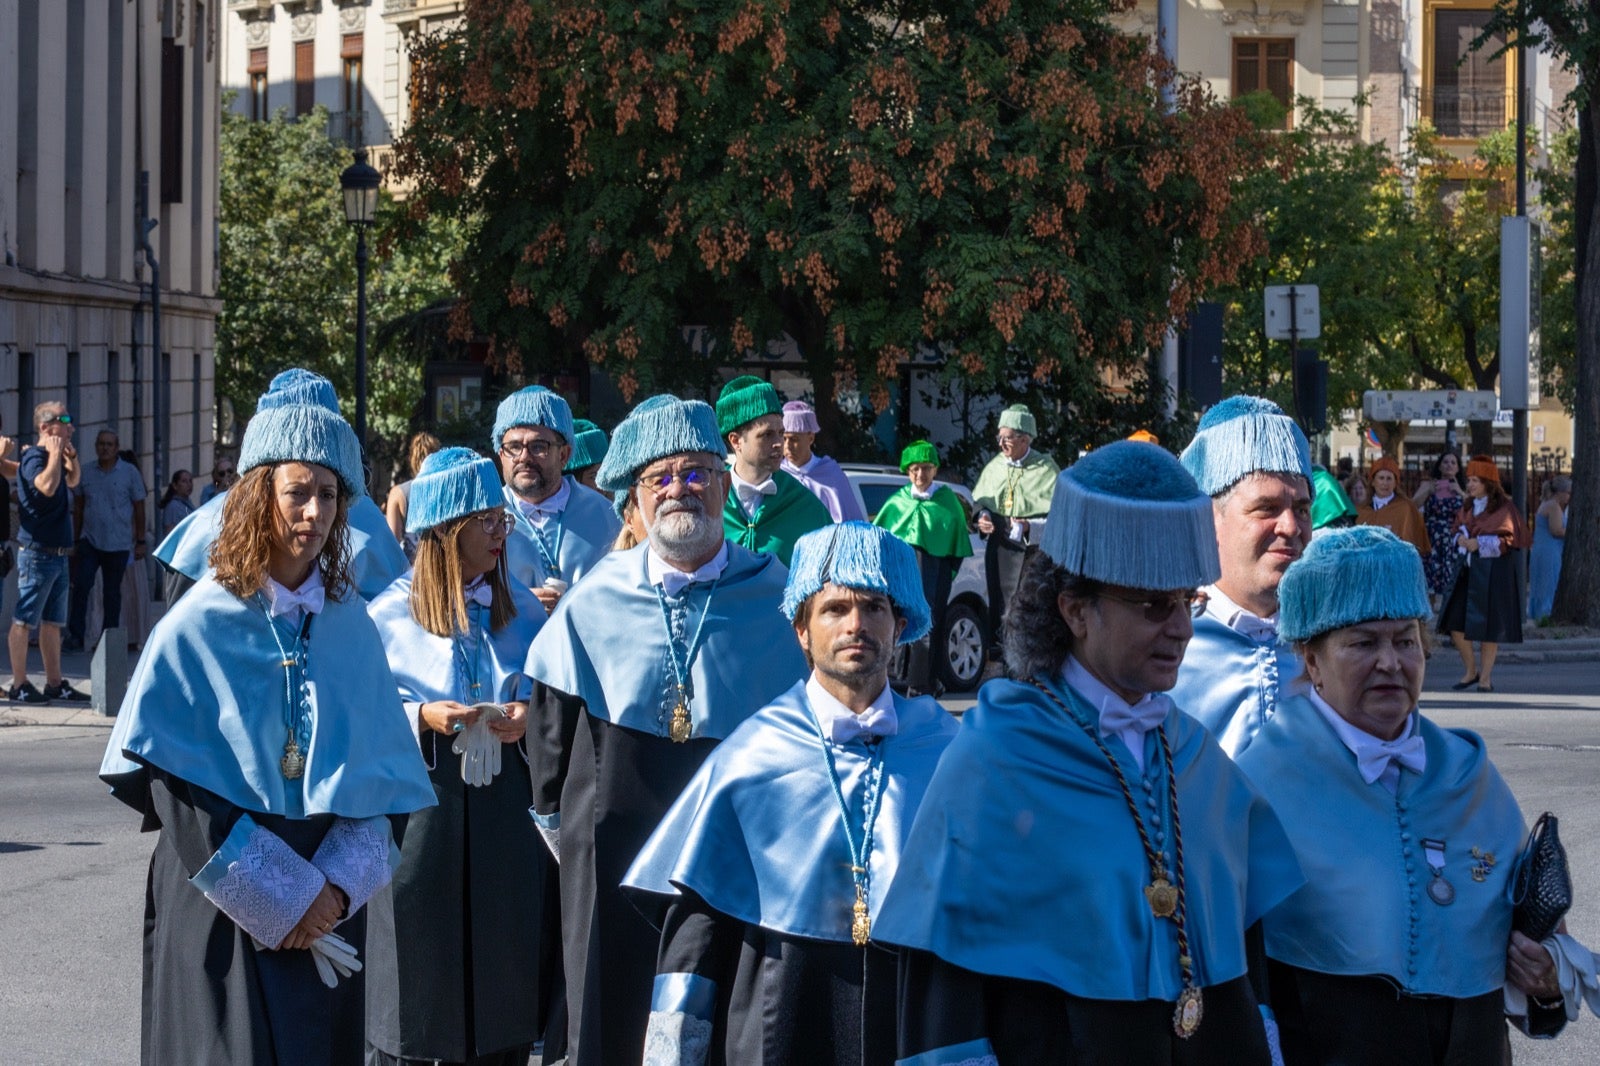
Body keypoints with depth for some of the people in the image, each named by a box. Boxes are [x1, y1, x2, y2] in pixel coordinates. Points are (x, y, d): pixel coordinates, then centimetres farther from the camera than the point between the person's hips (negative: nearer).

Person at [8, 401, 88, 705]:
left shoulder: (54, 458, 14)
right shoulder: (34, 457, -13)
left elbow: (72, 483, 32)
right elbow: (47, 486, -33)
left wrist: (71, 457, 15)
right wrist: (55, 454, -20)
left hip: (57, 552, 9)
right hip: (37, 552, -9)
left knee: (52, 622, 13)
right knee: (23, 620, -4)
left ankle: (55, 683, 18)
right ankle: (19, 686, -2)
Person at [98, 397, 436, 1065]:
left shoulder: (350, 625, 6)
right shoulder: (199, 626, -7)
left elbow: (383, 769, 6)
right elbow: (174, 786, -12)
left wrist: (339, 883, -9)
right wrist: (280, 895, -14)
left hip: (328, 905, 4)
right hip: (222, 905, -4)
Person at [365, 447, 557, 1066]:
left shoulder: (522, 610, 7)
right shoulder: (389, 615, -3)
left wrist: (529, 716, -8)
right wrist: (421, 718, -17)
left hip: (505, 806, 3)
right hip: (421, 804, -3)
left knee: (503, 963, 6)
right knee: (418, 975, 1)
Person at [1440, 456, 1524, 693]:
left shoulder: (1504, 507, -6)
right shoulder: (1468, 507, 12)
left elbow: (1508, 540, -10)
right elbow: (1458, 530, 21)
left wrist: (1479, 544, -18)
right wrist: (1461, 539, -3)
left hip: (1494, 572, -6)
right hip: (1468, 569, 6)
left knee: (1488, 623, -2)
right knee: (1455, 620, -1)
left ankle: (1486, 676, 9)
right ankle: (1471, 670, 15)